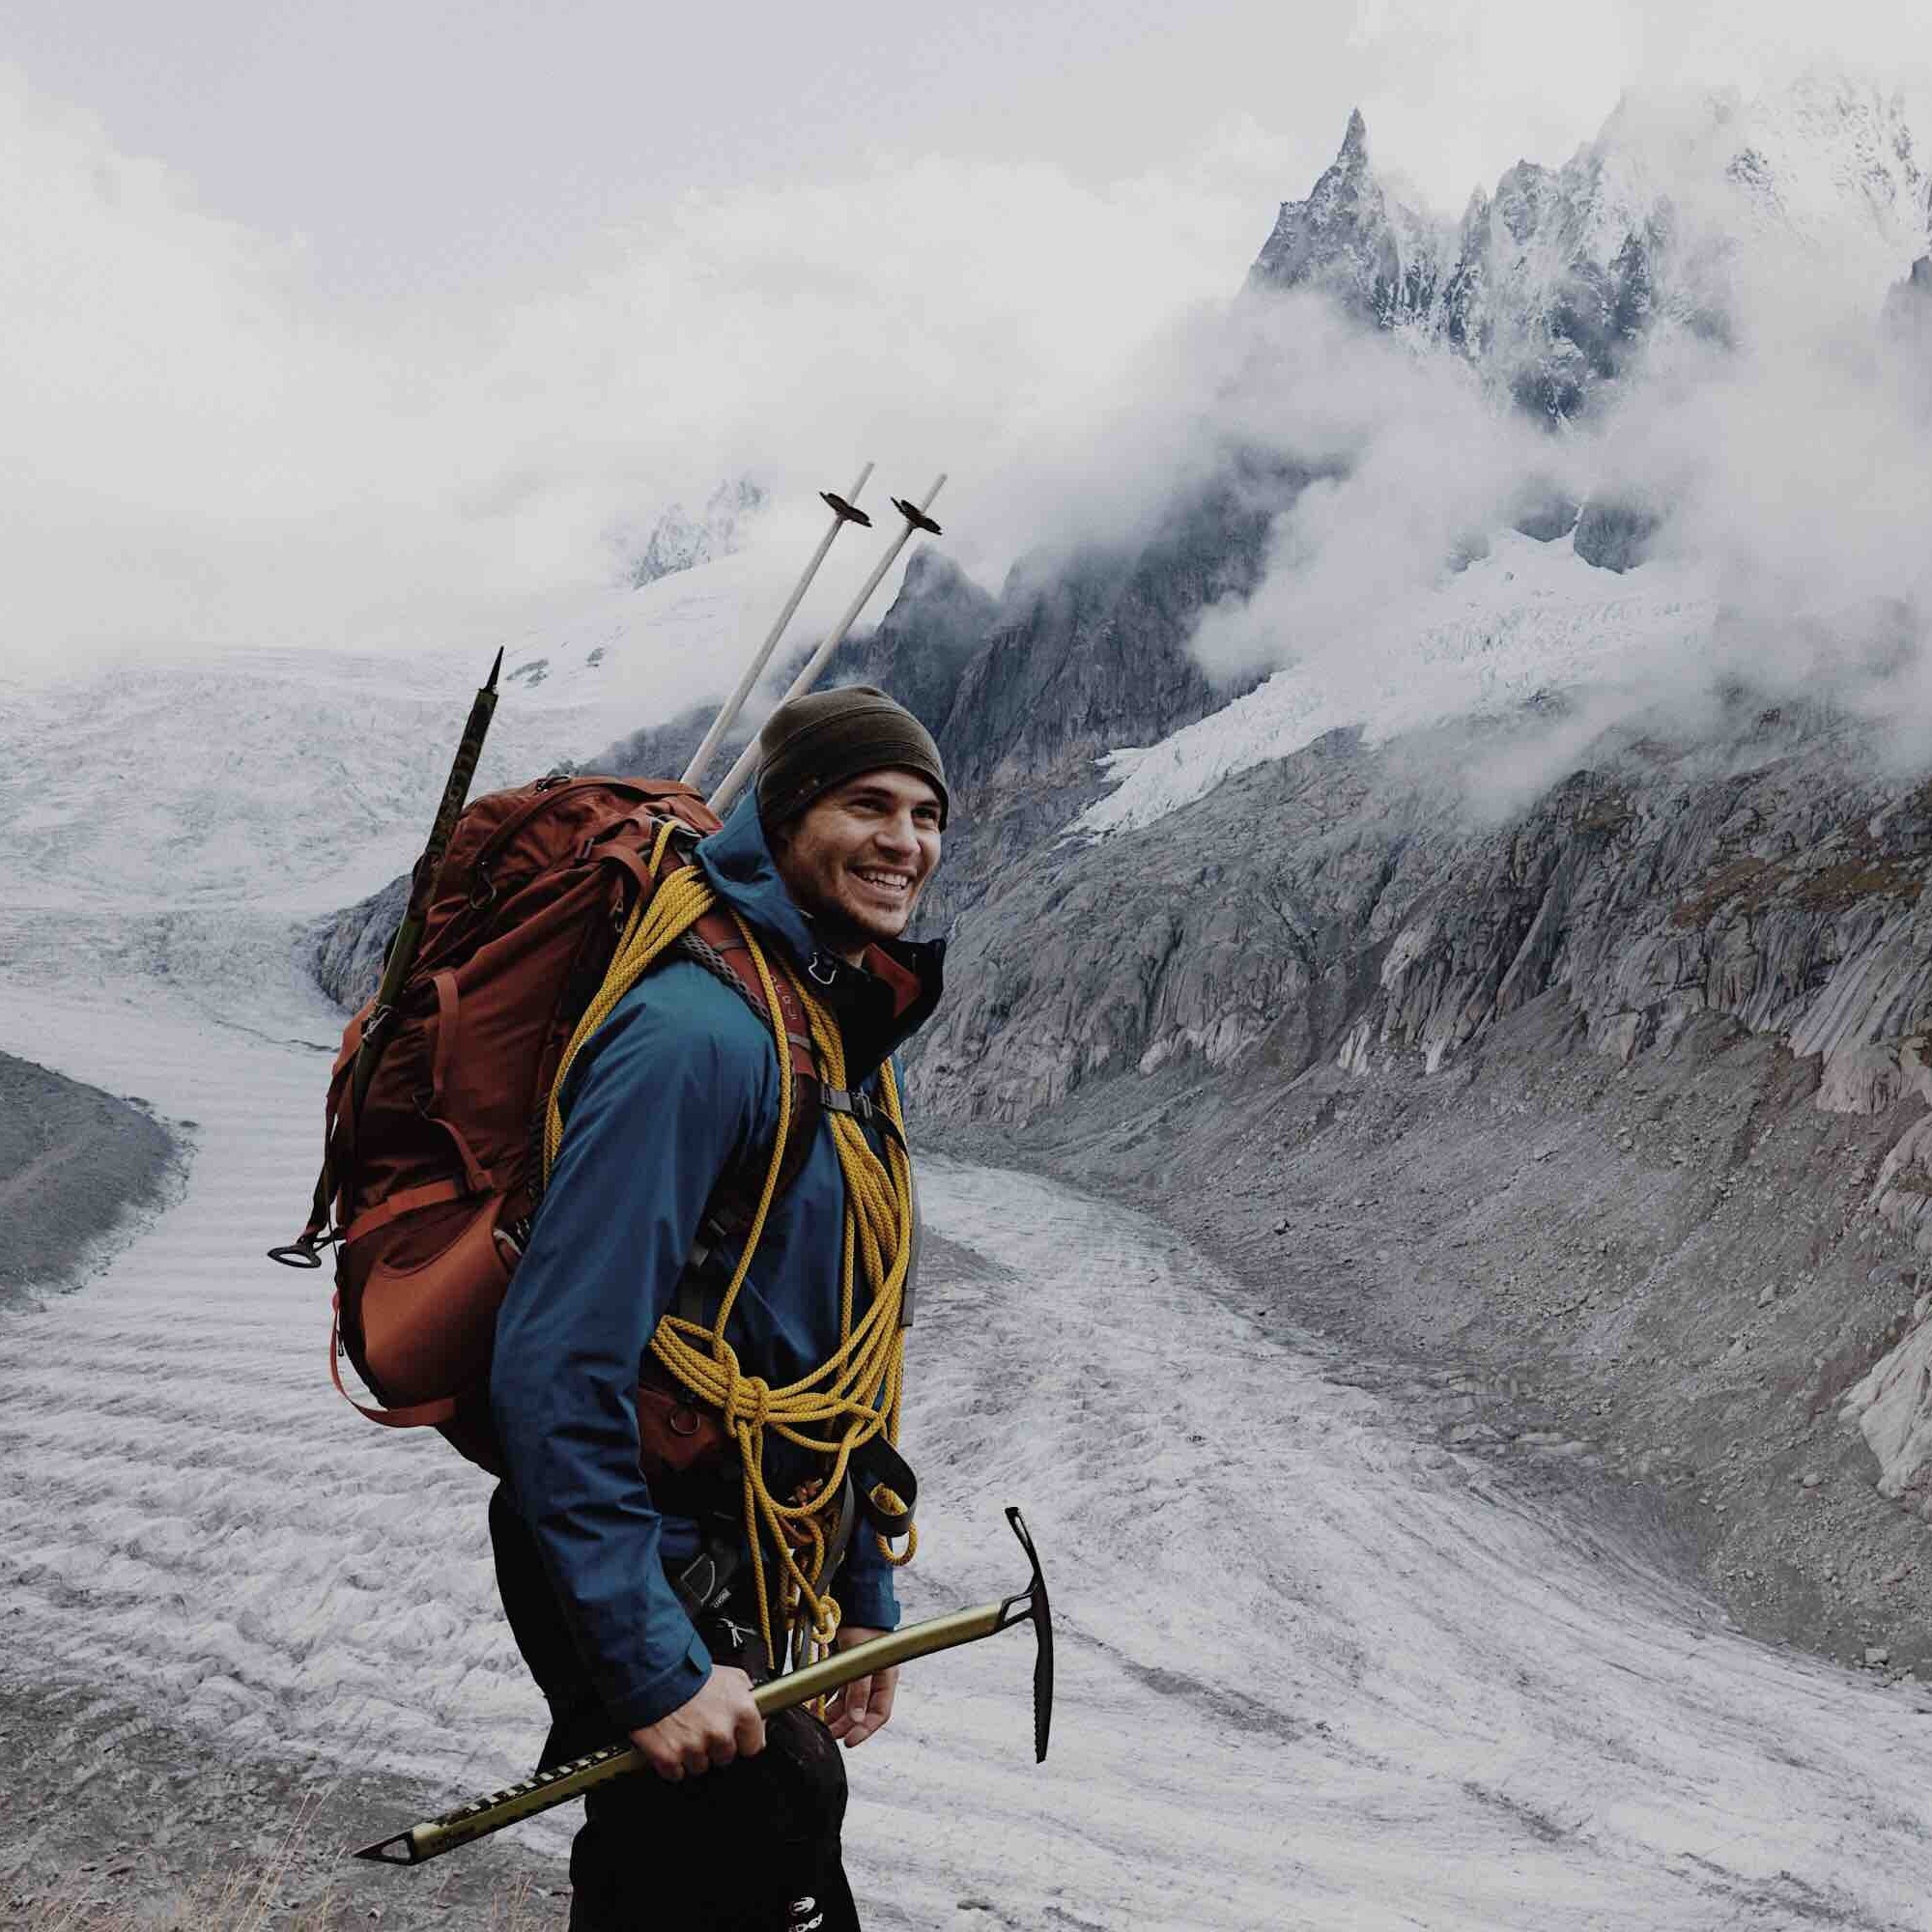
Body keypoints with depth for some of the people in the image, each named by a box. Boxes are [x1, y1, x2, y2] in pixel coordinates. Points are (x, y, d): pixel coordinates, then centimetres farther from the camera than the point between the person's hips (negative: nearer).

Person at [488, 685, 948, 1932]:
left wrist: (866, 1595, 17)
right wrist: (654, 1665, -27)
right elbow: (558, 1371, -28)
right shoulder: (697, 1033, -22)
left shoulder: (846, 1043, 9)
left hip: (754, 1584, 9)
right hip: (661, 1583, -9)